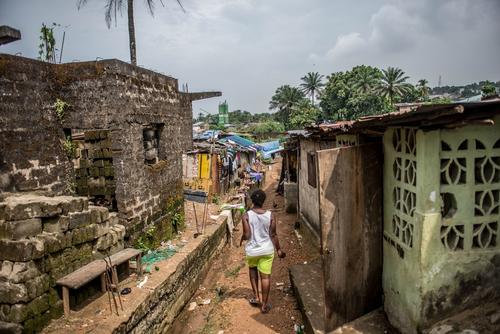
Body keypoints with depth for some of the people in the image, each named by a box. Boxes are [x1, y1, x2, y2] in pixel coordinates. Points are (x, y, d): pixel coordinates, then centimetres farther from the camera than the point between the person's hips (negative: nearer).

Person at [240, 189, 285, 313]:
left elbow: (247, 235, -15)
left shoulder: (246, 216, -14)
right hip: (267, 250, 0)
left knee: (252, 269, 27)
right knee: (265, 276, 9)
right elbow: (273, 235, -6)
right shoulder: (270, 215, -10)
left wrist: (241, 239, 8)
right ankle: (264, 304, 18)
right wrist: (278, 249, 6)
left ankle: (256, 297, 25)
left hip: (252, 250, 0)